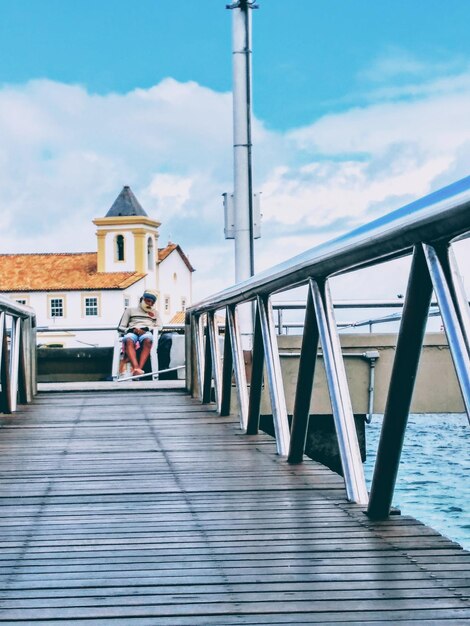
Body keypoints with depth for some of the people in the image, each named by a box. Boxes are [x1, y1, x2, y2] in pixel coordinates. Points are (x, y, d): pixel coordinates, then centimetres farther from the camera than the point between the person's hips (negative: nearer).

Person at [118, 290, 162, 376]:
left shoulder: (155, 312, 33)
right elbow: (120, 328, 17)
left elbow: (159, 328, 13)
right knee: (128, 340, -40)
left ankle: (140, 368, -56)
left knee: (147, 340, -40)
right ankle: (136, 368, -59)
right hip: (131, 332, 0)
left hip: (147, 333, 0)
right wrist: (132, 330, -6)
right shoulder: (130, 310, 28)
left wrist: (145, 330, -7)